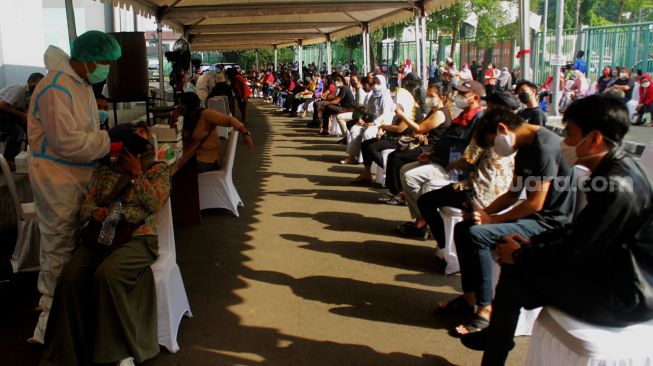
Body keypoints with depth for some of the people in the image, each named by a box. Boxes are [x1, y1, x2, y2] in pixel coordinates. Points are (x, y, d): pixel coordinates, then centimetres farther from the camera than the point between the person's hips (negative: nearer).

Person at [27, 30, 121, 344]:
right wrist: (110, 141, -15)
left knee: (73, 244, 17)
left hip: (79, 175, 9)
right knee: (59, 248, 0)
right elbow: (67, 141, -24)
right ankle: (51, 319, 13)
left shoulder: (83, 84, 11)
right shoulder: (55, 89, -20)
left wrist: (108, 142, 2)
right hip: (57, 179, -9)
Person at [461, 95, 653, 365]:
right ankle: (497, 336, 26)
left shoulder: (618, 186, -26)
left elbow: (574, 252, -23)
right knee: (518, 261, 10)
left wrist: (520, 255, -9)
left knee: (516, 273, -10)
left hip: (624, 295, -9)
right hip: (614, 271, 9)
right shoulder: (614, 169, 3)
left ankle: (496, 342, 10)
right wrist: (532, 242, 4)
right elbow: (579, 231, 11)